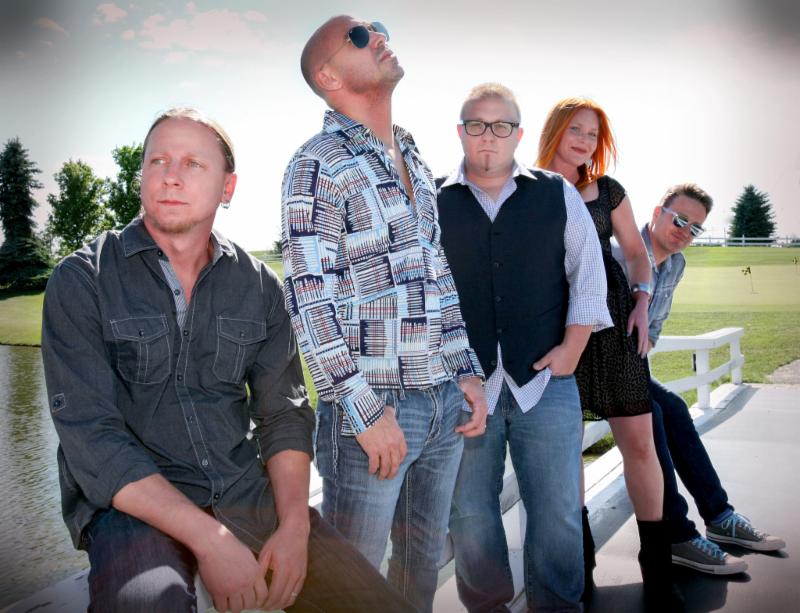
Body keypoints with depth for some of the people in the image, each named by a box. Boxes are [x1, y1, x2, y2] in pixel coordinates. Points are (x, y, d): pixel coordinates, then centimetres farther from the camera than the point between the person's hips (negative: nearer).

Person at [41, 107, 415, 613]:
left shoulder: (259, 286, 5)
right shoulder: (82, 281, -5)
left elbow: (284, 413, 5)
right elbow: (90, 437, -12)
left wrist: (294, 527, -11)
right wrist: (210, 539, -20)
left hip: (247, 491, 4)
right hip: (132, 503, -3)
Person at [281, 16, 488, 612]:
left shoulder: (416, 161, 15)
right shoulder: (319, 165, -8)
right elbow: (310, 299, -14)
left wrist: (469, 371, 10)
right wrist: (364, 409, -17)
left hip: (447, 401, 7)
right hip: (375, 408, -6)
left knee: (424, 561, 19)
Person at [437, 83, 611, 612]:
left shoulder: (558, 195, 7)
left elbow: (589, 275, 9)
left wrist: (571, 348, 1)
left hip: (546, 379, 1)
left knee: (559, 511, 6)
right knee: (469, 514, 10)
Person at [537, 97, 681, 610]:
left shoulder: (608, 191, 12)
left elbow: (636, 251, 15)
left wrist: (642, 302, -1)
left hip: (611, 318, 1)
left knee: (639, 441, -3)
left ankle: (657, 565, 11)